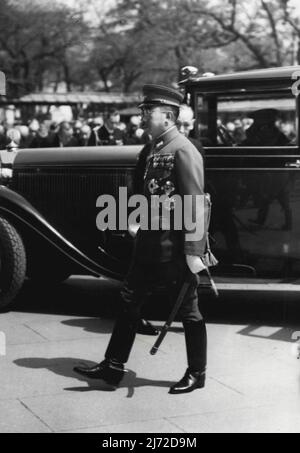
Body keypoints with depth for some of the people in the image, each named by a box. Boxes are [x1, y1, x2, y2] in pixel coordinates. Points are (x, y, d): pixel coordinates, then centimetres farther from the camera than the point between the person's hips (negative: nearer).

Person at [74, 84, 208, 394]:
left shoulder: (183, 151, -15)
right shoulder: (152, 148, 12)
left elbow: (195, 205, -19)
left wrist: (193, 252, -22)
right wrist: (142, 229, 17)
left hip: (175, 245, -9)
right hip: (150, 241, 9)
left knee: (188, 311, 5)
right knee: (129, 302, 11)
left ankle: (196, 374, 19)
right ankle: (113, 367, 19)